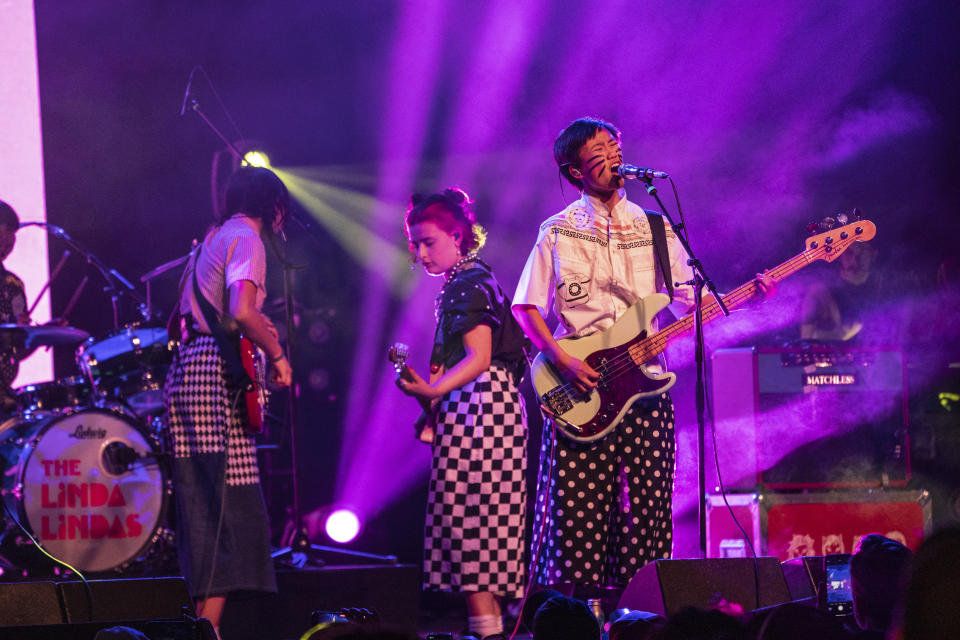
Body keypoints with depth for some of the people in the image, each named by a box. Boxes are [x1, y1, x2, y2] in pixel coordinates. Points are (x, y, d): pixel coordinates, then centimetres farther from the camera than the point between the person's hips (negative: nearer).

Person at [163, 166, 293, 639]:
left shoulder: (211, 239, 24)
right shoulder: (247, 240, -5)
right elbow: (241, 312, -21)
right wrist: (277, 355, -8)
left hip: (185, 370, 10)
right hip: (218, 375, -10)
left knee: (202, 508, 11)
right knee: (233, 511, -11)